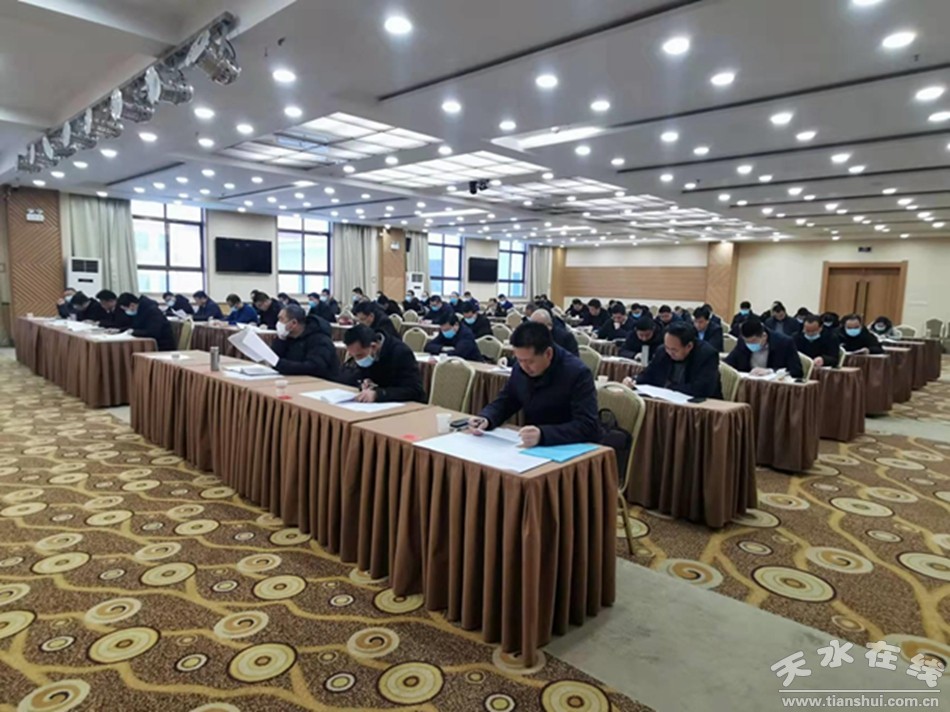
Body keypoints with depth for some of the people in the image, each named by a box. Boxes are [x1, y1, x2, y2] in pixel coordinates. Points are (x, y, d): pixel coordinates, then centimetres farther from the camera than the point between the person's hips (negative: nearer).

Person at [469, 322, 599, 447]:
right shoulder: (520, 367, -2)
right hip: (533, 448, 5)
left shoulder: (578, 373, -19)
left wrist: (543, 434, -39)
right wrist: (485, 419, -11)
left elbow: (588, 427, -26)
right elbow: (504, 402, 10)